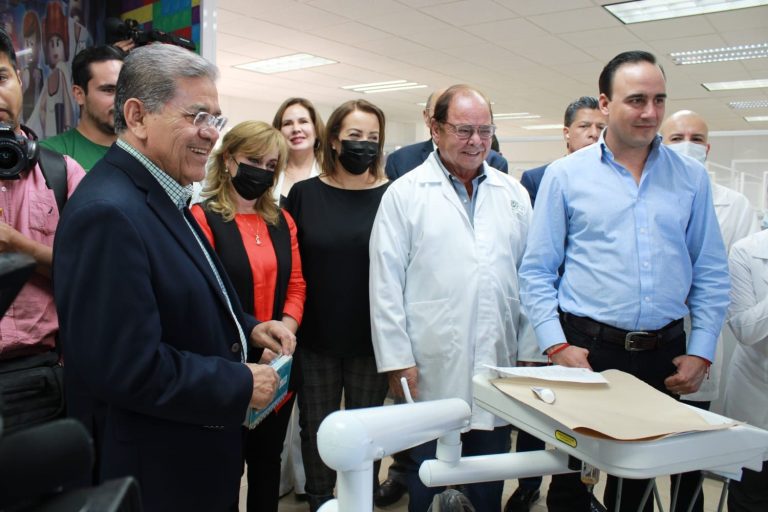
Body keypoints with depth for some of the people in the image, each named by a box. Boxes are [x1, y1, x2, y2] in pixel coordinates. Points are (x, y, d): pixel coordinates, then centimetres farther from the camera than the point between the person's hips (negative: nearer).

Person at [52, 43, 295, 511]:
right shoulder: (108, 213, -25)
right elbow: (128, 368, -29)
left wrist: (247, 329, 0)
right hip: (155, 473, -9)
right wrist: (241, 385, -19)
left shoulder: (163, 196, 5)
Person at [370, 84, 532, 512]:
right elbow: (386, 284, -5)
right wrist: (397, 359, -8)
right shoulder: (405, 194, -2)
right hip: (433, 370, -3)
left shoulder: (513, 193, 8)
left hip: (499, 364, 3)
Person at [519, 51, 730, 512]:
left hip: (664, 353, 3)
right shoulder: (566, 175, -1)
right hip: (586, 349, -2)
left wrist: (701, 352, 0)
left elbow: (711, 275, 7)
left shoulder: (691, 177, 6)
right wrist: (557, 344, -10)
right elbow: (537, 271, -3)